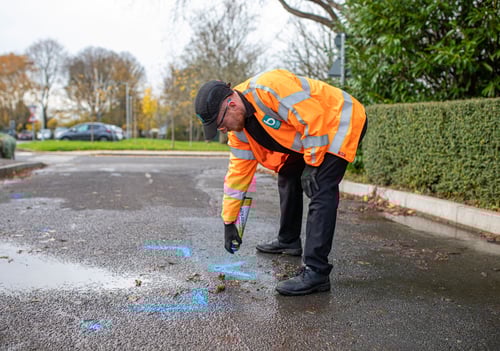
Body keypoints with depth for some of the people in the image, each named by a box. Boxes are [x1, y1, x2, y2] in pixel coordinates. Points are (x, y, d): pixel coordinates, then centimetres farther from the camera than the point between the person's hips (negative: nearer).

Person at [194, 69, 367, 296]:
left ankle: (316, 273, -20)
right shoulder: (238, 128, -1)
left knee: (321, 190, -20)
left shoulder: (269, 88, -30)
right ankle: (289, 241, 36)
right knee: (288, 177, 17)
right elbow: (238, 172, 5)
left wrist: (313, 165, -21)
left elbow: (313, 119, -30)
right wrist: (229, 222, 8)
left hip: (341, 121, -9)